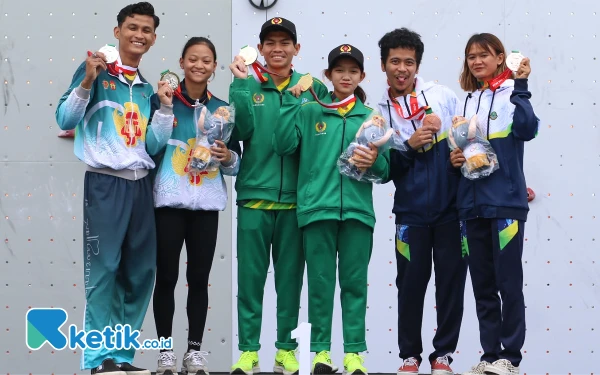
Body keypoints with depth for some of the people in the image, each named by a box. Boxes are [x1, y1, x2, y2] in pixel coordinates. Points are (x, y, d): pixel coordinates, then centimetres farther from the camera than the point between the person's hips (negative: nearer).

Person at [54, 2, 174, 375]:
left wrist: (165, 106, 0)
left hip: (140, 185, 6)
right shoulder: (95, 70, 0)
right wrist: (86, 82, -19)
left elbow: (152, 144, 12)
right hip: (104, 183, -6)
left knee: (141, 271, 5)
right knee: (104, 269, -8)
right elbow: (65, 121, -7)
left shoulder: (147, 88, 16)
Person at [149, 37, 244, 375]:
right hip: (169, 201, -3)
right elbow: (148, 148, -6)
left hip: (207, 204, 3)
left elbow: (237, 163, 13)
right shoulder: (162, 101, 1)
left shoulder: (223, 109, 11)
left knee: (199, 278, 6)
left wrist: (228, 158, -9)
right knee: (166, 276, 0)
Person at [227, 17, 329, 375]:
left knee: (290, 276, 7)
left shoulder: (312, 87, 5)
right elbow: (240, 132, -8)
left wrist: (307, 99, -15)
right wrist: (240, 84, -13)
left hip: (295, 197, 1)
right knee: (250, 275, 1)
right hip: (254, 195, 0)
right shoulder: (249, 86, 5)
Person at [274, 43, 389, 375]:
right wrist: (291, 99, -8)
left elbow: (386, 170, 8)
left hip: (357, 210, 1)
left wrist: (375, 162, -14)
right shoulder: (309, 112, 9)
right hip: (317, 208, -1)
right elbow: (284, 146, -5)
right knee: (320, 282, 1)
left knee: (354, 282, 2)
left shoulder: (372, 117, 11)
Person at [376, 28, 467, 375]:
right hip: (411, 213, 0)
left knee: (451, 282, 4)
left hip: (452, 207, 0)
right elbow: (383, 170, 0)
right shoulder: (380, 114, 3)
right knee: (411, 284, 5)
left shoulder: (444, 96, 0)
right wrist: (410, 146, -14)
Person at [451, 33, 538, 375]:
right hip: (473, 205, 6)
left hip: (506, 203, -6)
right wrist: (455, 159, 3)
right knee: (482, 285, 8)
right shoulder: (468, 102, 16)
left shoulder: (511, 93, -3)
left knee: (509, 282, -4)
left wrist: (520, 86, -26)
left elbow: (527, 130, -22)